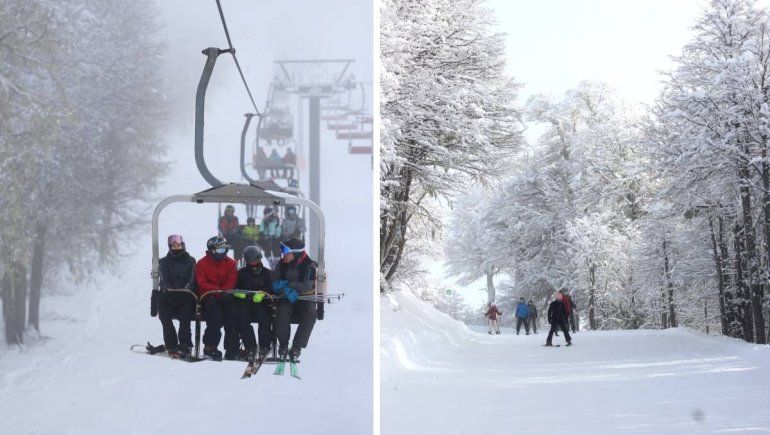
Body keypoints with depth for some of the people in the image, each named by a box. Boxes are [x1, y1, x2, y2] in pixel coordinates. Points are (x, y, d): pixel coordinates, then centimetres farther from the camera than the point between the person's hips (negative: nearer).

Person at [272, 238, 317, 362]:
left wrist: (287, 284, -17)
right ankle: (283, 345, -18)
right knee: (283, 311, -32)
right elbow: (275, 285, -1)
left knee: (310, 314, -32)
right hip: (286, 299, 1)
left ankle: (296, 347, -24)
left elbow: (306, 287, -17)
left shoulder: (309, 266, -7)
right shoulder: (282, 264, 3)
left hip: (304, 299, -1)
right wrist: (287, 290, -21)